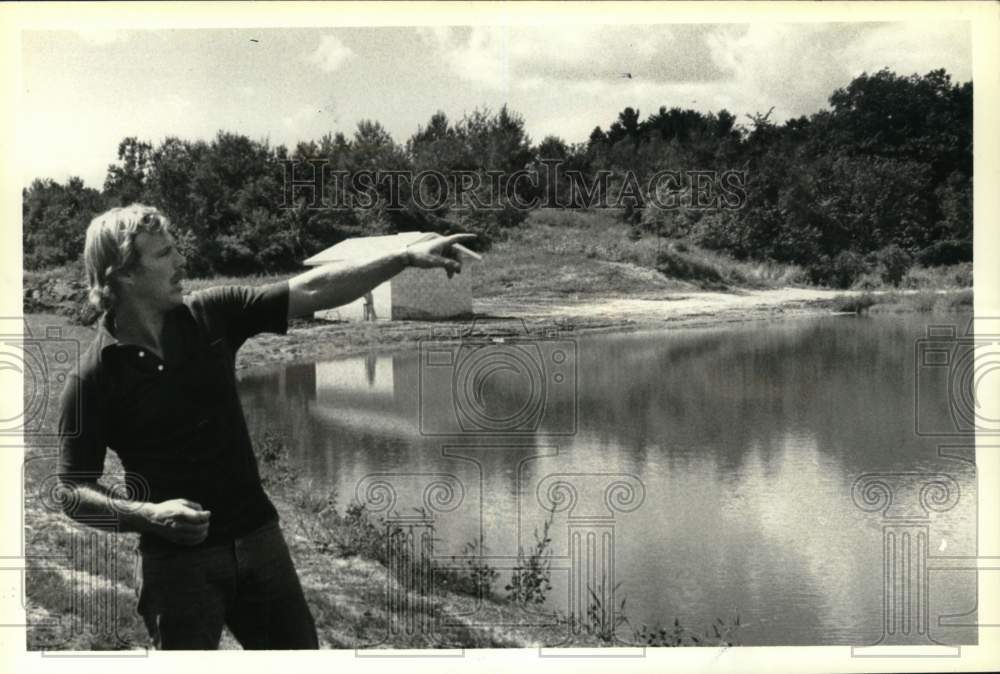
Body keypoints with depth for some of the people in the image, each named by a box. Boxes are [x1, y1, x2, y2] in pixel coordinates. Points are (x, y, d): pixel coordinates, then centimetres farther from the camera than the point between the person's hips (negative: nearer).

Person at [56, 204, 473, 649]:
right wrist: (147, 515, -24)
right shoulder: (92, 378, -12)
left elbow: (313, 291, -3)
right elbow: (73, 491, -8)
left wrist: (407, 256, -8)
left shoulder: (210, 316, -1)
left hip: (258, 539, 4)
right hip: (178, 559, -4)